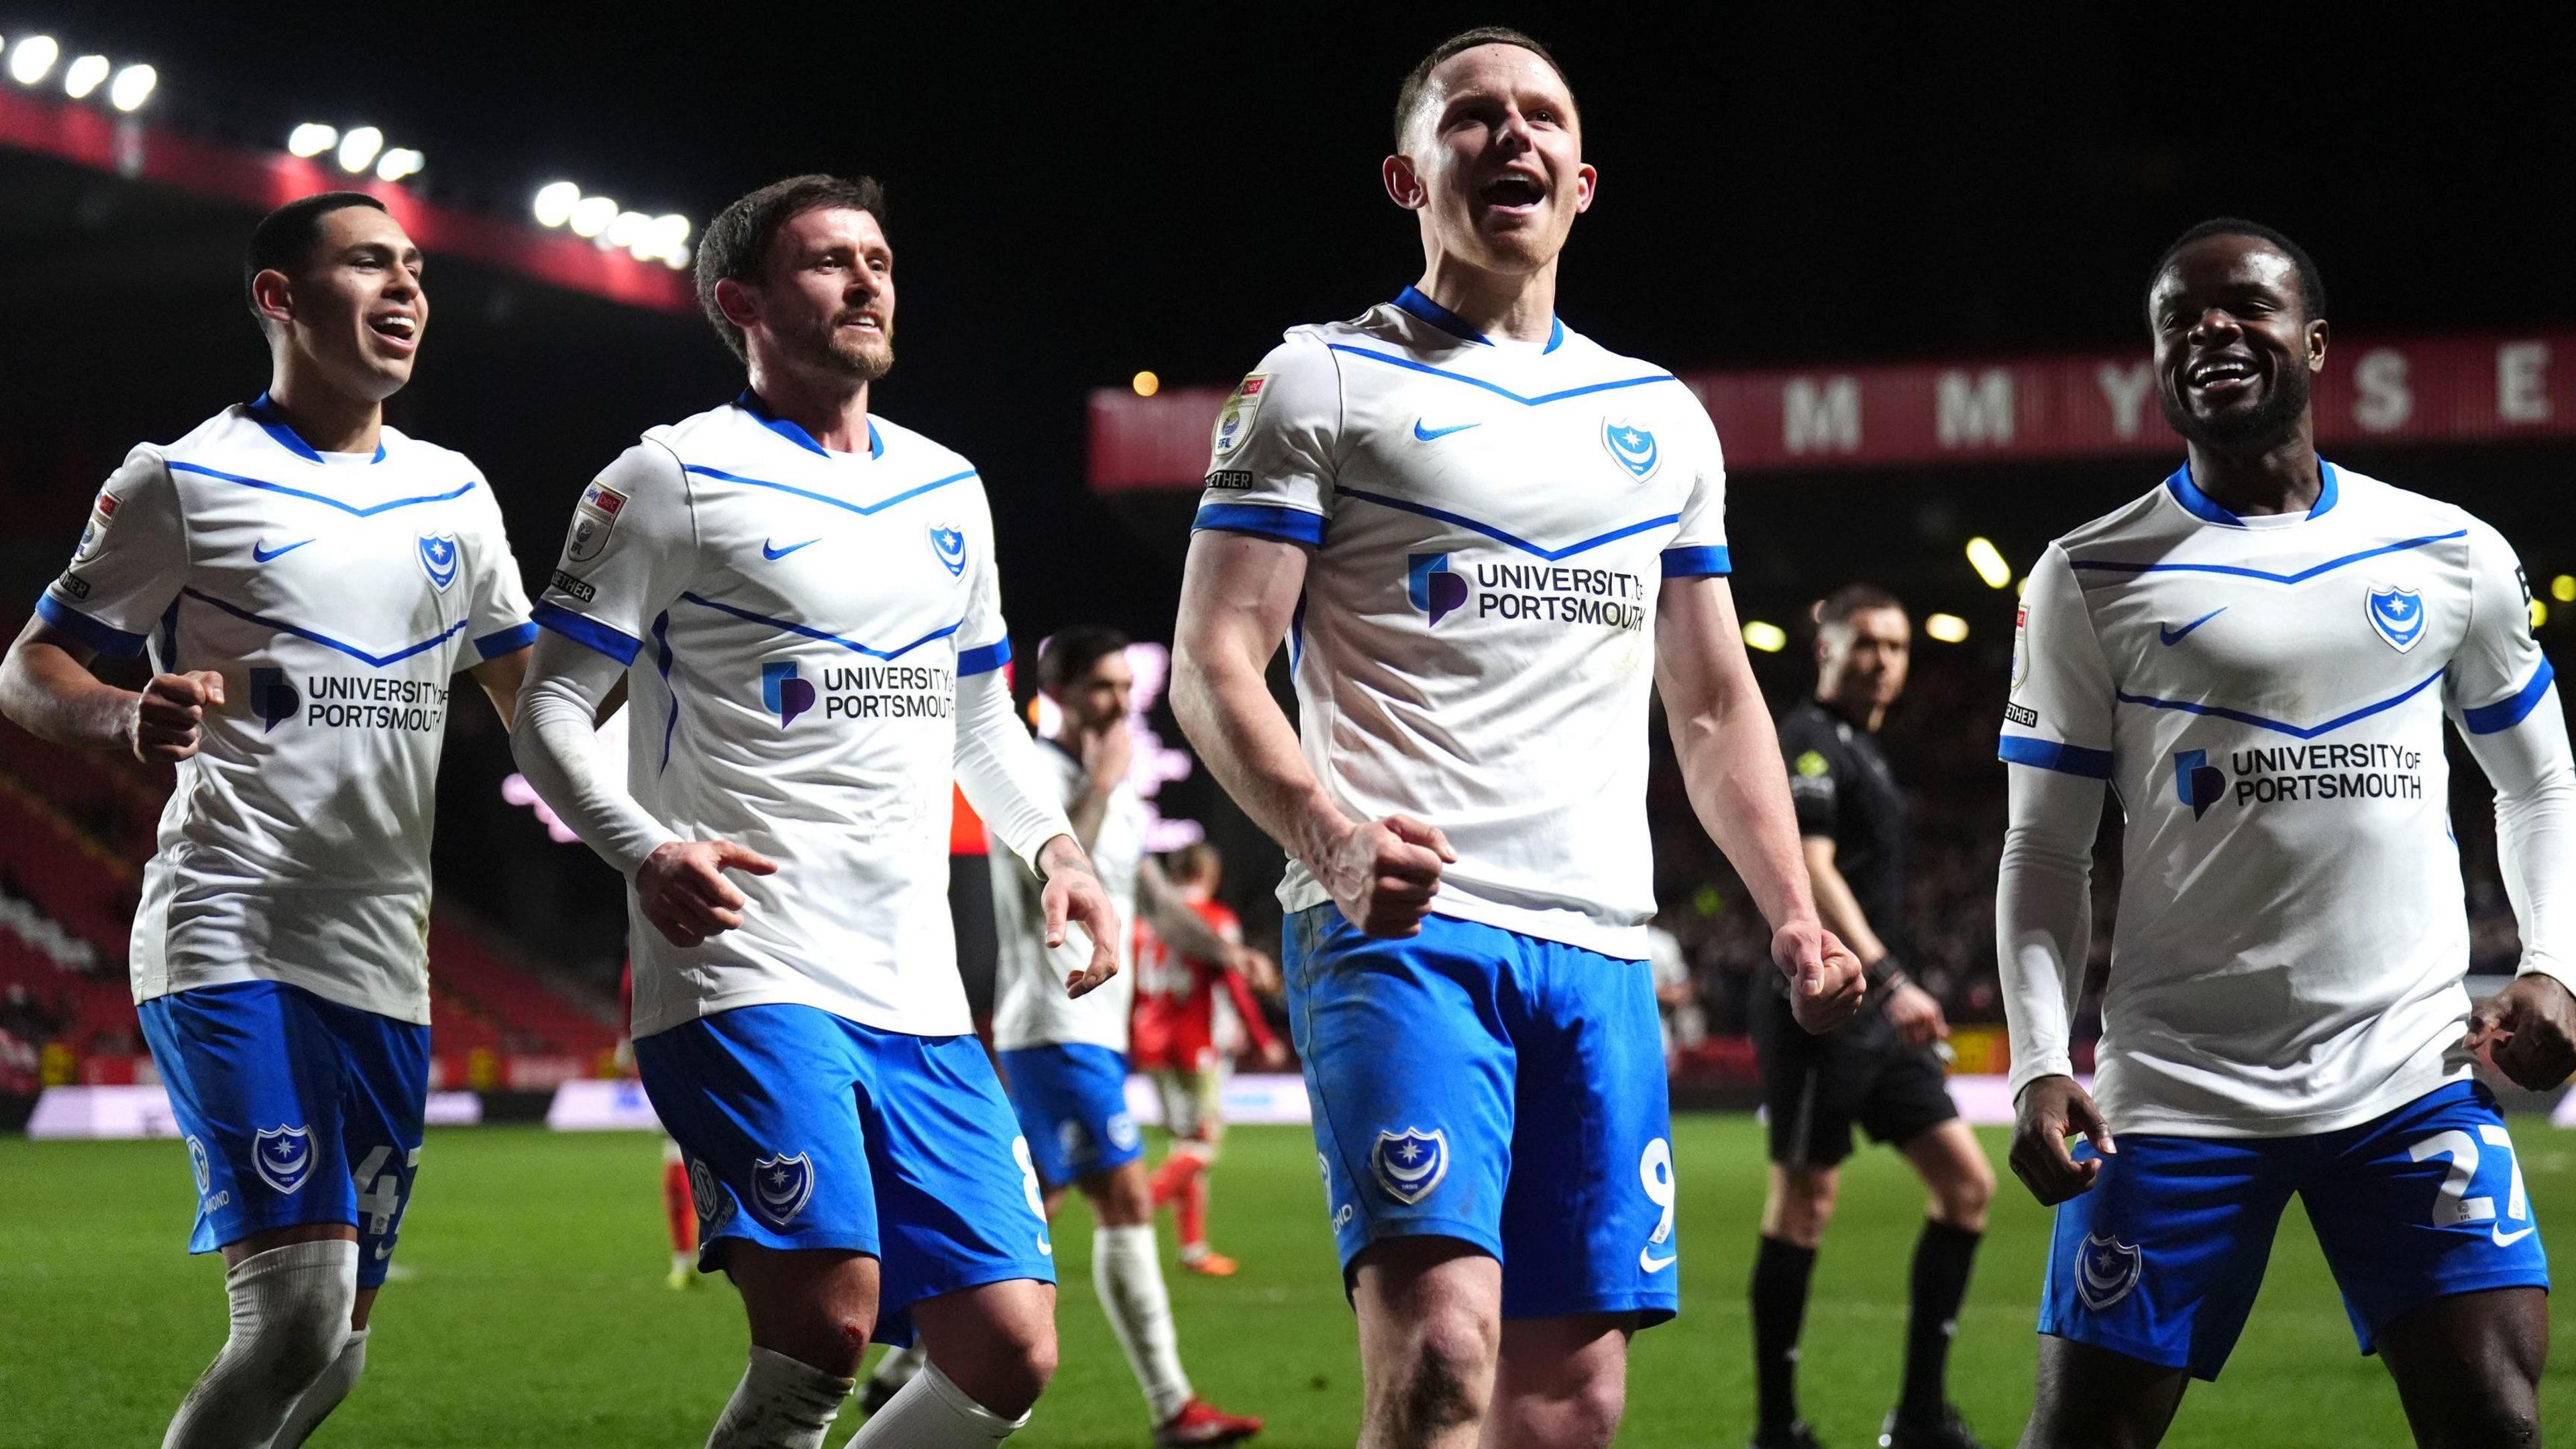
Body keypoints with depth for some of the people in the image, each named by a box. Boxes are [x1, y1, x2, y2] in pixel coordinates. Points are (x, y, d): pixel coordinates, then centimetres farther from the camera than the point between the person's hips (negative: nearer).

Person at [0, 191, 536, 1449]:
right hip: (232, 944, -6)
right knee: (298, 1318, -20)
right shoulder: (185, 480, -1)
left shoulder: (453, 494, 14)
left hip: (383, 961, 6)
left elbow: (535, 697, 24)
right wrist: (132, 719, -22)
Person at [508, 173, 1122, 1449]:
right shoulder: (671, 481, 0)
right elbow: (550, 712, -2)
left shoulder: (947, 492, 19)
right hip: (746, 976, -6)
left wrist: (1052, 845, 10)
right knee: (824, 1332, -22)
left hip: (918, 998, 6)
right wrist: (645, 850, -20)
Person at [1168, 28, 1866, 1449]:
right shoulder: (1320, 385, 4)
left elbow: (1714, 706, 25)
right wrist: (1326, 833, -22)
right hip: (1400, 926, -5)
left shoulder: (1663, 419, 20)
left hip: (1600, 950, 5)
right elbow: (1214, 663, -4)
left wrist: (1792, 910, 9)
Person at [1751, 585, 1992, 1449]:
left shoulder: (1863, 750, 20)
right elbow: (1810, 870, -21)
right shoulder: (1810, 740, -9)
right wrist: (1889, 978, -28)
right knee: (1803, 1206, -5)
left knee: (1967, 1185, 5)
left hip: (1878, 1019, 10)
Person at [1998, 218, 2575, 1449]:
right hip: (2176, 1091, -1)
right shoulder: (2093, 579, 3)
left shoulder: (2454, 556, 8)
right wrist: (2040, 1064, -9)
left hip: (2412, 1072, 1)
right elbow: (2044, 852, 4)